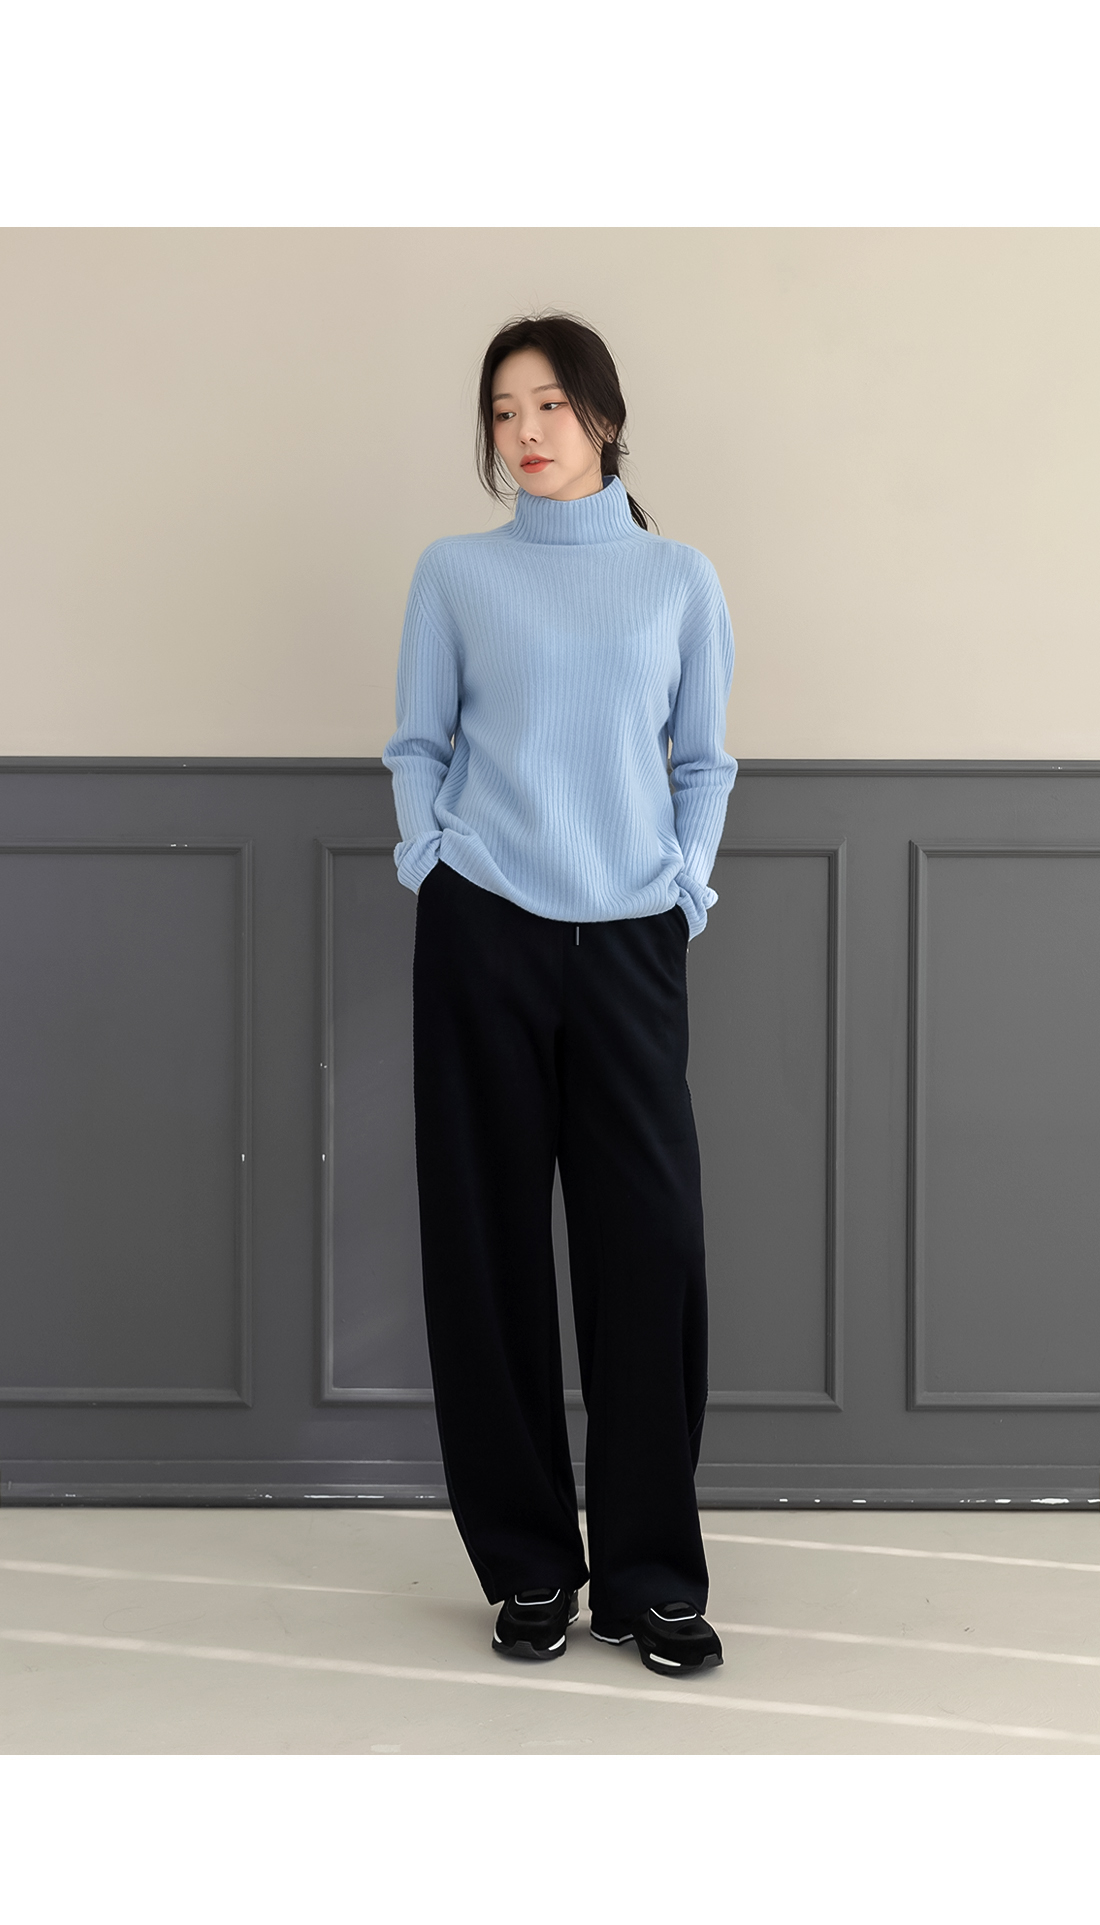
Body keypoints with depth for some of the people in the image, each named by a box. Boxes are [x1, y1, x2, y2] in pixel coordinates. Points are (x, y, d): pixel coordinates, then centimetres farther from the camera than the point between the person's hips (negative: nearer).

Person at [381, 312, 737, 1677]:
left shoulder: (679, 578, 11)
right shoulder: (454, 574, 9)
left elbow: (703, 758, 13)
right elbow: (419, 747, 10)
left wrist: (689, 881, 0)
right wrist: (429, 863, -4)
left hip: (632, 939, 1)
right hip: (484, 934, 0)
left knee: (651, 1244, -2)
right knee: (490, 1240, 2)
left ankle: (652, 1574, 9)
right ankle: (527, 1565, 14)